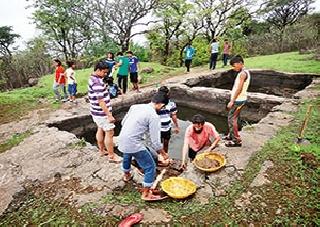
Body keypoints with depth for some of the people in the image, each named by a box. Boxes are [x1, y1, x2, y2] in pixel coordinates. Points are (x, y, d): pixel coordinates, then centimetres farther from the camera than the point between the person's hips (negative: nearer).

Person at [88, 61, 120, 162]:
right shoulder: (97, 82, -25)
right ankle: (111, 156, 8)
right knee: (109, 133, -2)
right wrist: (109, 115, -26)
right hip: (102, 113, -10)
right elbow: (101, 101, -27)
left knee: (100, 130, 19)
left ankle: (102, 151, 34)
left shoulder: (93, 79, 7)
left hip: (97, 112, 10)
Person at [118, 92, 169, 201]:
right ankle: (146, 194, 20)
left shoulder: (136, 106, 5)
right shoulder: (154, 116, -16)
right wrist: (163, 153, 2)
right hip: (134, 144, -8)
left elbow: (123, 122, 15)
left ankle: (127, 175, 65)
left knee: (127, 156, 37)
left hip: (122, 140, 8)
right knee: (150, 167, 8)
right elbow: (155, 141, -14)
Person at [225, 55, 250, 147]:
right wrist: (232, 100, 16)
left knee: (231, 119, -5)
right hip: (239, 99, 10)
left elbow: (239, 89, -22)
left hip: (238, 100, -10)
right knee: (234, 118, 19)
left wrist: (232, 101, -20)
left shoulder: (243, 73, -17)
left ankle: (237, 140, 2)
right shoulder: (243, 72, 13)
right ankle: (231, 135, 33)